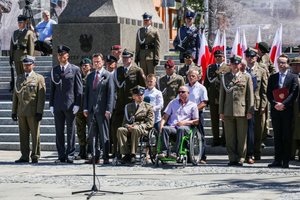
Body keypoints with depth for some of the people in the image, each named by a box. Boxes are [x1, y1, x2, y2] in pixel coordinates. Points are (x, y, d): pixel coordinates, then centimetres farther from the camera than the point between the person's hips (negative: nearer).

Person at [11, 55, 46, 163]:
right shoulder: (19, 78, 18)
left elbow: (41, 97, -4)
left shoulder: (39, 78, 3)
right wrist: (14, 111, 11)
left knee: (35, 134, -2)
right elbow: (15, 96, 17)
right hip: (21, 112, 5)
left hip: (33, 112, -5)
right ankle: (24, 156, 10)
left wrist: (39, 112, -12)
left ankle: (35, 156, 3)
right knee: (23, 135, 6)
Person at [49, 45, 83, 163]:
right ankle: (61, 155, 10)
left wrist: (77, 104, -8)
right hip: (57, 105, 4)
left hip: (70, 105, -4)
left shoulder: (75, 69, 2)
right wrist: (51, 104, 6)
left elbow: (79, 88, 0)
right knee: (59, 132, 4)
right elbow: (52, 88, 14)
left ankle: (70, 155, 5)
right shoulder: (54, 70, 13)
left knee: (70, 131, 1)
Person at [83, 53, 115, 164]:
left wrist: (108, 109, -13)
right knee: (92, 135, 6)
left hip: (102, 109, -5)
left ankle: (105, 157, 2)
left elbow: (111, 93, -6)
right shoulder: (90, 76, 15)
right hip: (91, 109, 5)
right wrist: (85, 108, 5)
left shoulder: (108, 76, -1)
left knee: (104, 134, -2)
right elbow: (86, 93, 15)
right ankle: (95, 157, 11)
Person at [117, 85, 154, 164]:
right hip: (130, 128, 3)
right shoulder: (128, 106, 23)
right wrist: (127, 126, -7)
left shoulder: (148, 107, 13)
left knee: (135, 130, -39)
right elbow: (125, 121, 18)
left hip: (143, 130, -3)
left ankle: (133, 154, -35)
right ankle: (126, 154, -34)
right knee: (120, 130, -30)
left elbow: (150, 123, 2)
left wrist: (138, 126, -13)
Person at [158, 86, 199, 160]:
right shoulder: (173, 102, 24)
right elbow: (165, 116, 18)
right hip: (172, 127, 2)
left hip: (184, 127, -2)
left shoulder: (193, 105, 16)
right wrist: (161, 124, -3)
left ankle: (176, 153, -46)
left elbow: (196, 121, 9)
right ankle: (164, 151, -42)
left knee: (181, 129, -39)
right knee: (164, 129, -32)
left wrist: (185, 122, -8)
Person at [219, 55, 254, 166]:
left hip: (242, 110, -2)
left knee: (242, 137, 0)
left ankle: (241, 158, 6)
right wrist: (221, 111, 7)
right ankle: (232, 158, 10)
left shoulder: (246, 77, 7)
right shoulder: (225, 77, 12)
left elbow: (250, 95, 4)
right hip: (228, 111, 2)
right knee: (230, 137, 3)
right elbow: (222, 94, 13)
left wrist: (250, 111, -2)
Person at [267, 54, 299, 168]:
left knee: (287, 136, -1)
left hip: (287, 110, -3)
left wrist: (283, 104, -16)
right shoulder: (272, 78, 13)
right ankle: (278, 160, 9)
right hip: (275, 110, 3)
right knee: (277, 136, 6)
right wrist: (275, 104, -9)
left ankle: (286, 161, 1)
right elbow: (268, 93, 7)